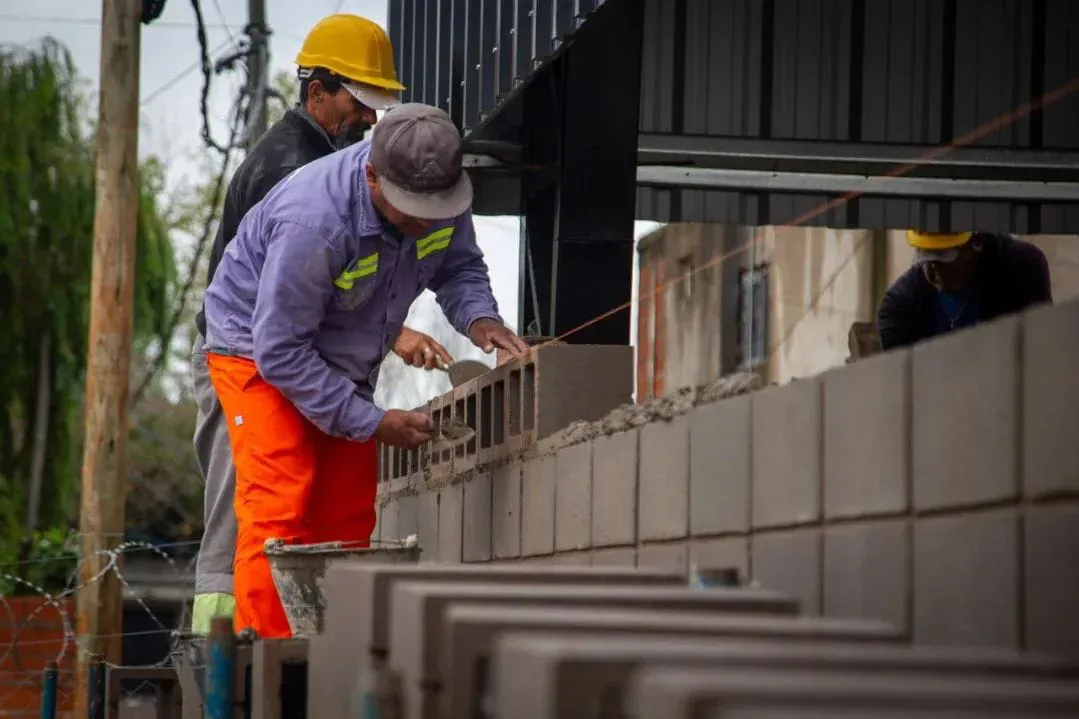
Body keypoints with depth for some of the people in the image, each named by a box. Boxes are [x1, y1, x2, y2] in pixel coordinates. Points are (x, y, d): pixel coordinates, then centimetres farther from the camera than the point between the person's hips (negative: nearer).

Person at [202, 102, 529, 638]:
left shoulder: (441, 194, -18)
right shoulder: (313, 223, -38)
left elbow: (458, 267, 2)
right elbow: (280, 352, -31)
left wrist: (479, 319, -21)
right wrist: (373, 424, -29)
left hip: (342, 363, 7)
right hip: (258, 350, -7)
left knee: (348, 518, 3)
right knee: (278, 512, -18)